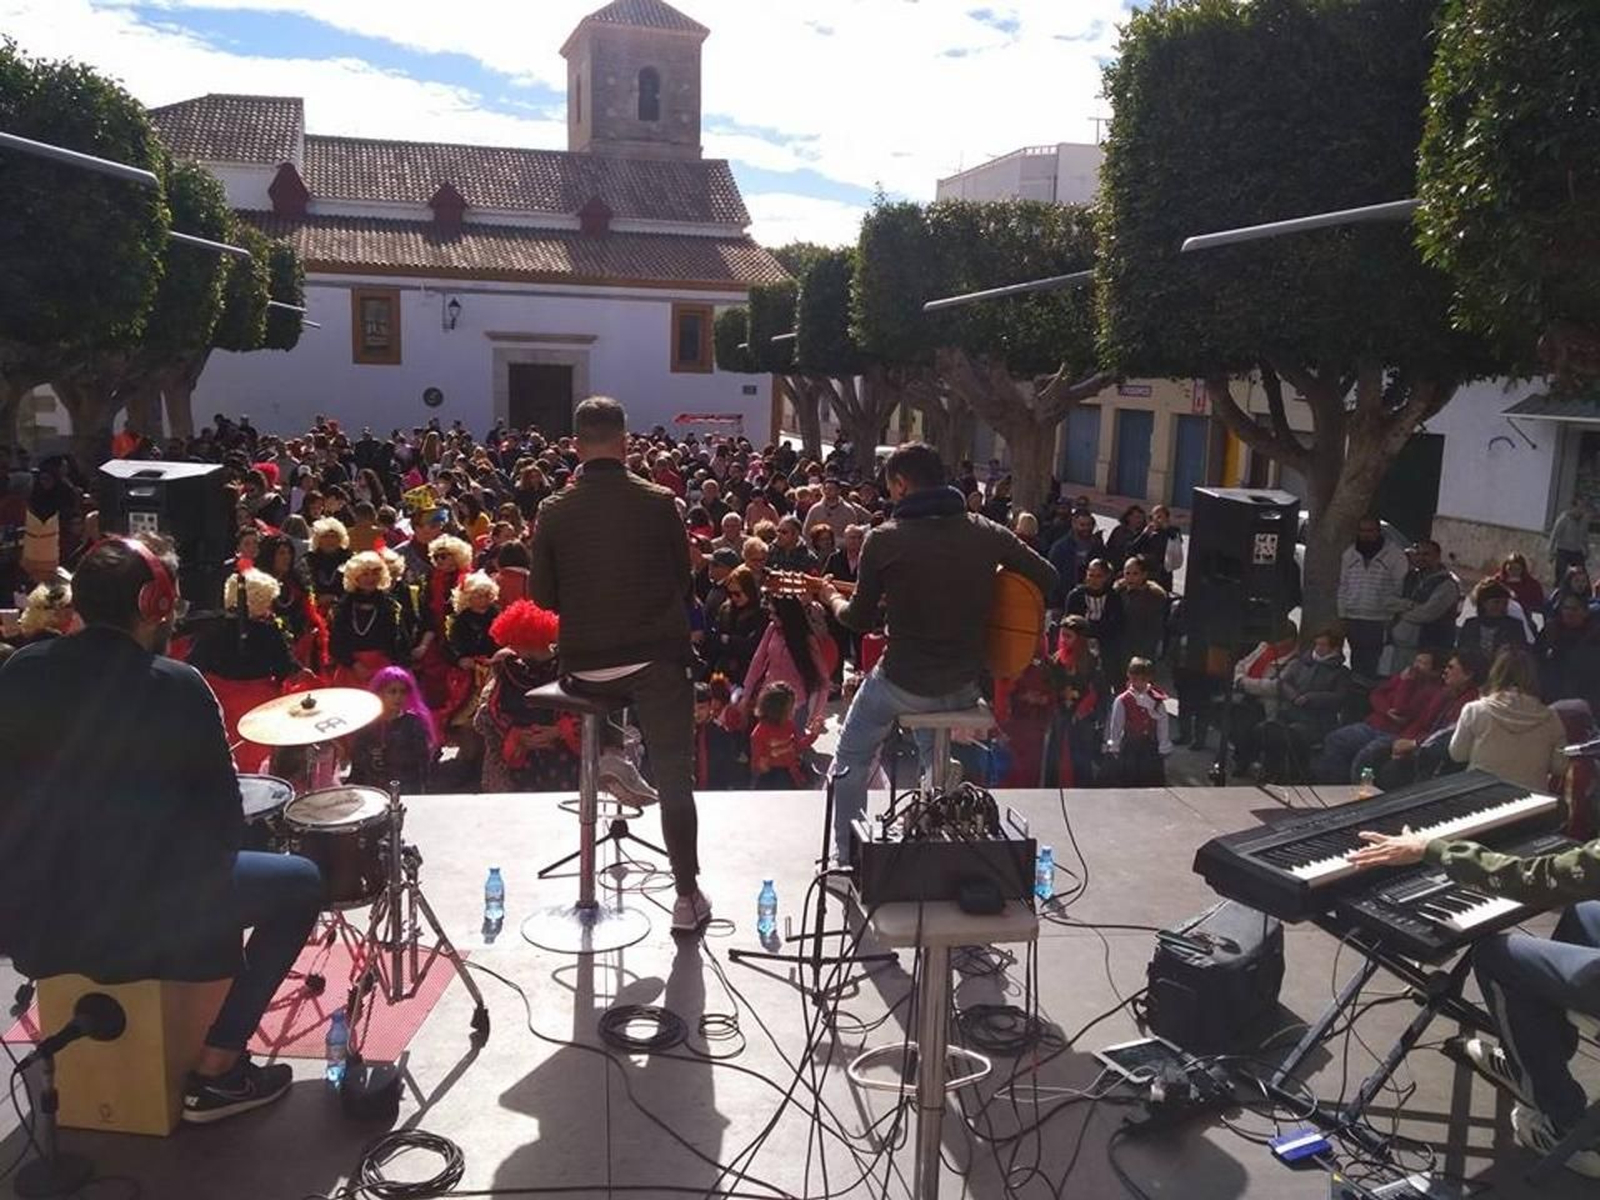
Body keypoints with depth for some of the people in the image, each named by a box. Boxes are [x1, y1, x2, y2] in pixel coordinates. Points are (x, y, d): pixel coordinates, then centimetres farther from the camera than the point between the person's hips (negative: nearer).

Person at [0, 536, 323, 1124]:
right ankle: (214, 1071, 11)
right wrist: (214, 853, 12)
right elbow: (224, 818, -9)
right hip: (138, 915, -7)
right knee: (300, 881, 12)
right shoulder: (176, 687, -15)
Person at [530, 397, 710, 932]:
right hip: (655, 657, -2)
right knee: (674, 780, 4)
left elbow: (543, 596, 5)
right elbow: (682, 578, 6)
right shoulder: (659, 502, -5)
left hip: (584, 665, 2)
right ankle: (687, 896, 6)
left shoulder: (554, 511, -3)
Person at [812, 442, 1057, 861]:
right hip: (965, 685, 4)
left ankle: (848, 859, 25)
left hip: (904, 682, -4)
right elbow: (1047, 578, 5)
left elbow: (860, 619, -2)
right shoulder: (987, 533, -2)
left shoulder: (884, 539, -11)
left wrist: (832, 598, 19)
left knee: (851, 760, 21)